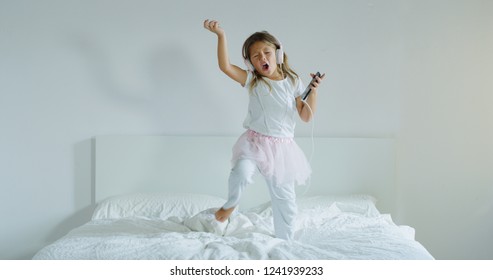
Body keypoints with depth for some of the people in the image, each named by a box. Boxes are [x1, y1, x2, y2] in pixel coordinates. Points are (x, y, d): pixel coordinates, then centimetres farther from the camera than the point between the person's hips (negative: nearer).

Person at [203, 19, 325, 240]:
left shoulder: (293, 83, 3)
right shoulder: (252, 80, -1)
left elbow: (306, 116, 2)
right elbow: (225, 66, -16)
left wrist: (313, 92, -11)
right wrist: (221, 35, -24)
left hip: (282, 146, 2)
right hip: (254, 142, -2)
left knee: (284, 199, 9)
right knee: (241, 171, -34)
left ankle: (285, 241, 29)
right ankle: (230, 204, -1)